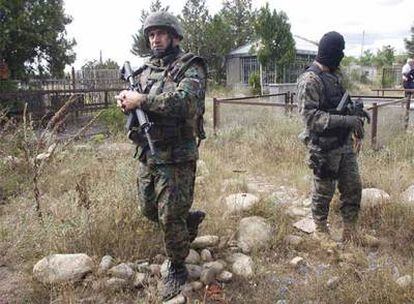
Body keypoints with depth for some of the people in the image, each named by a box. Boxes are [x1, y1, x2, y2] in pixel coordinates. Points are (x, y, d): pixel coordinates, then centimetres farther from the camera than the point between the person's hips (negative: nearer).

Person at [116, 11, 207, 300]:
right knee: (150, 209, 19)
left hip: (177, 157, -7)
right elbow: (137, 102, 16)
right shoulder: (147, 69, 13)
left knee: (170, 217, 1)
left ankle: (177, 269, 23)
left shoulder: (190, 67, -8)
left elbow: (186, 100, -27)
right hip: (147, 154, 7)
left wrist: (143, 100, -25)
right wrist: (126, 99, -8)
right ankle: (191, 218, 44)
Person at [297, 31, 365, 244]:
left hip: (345, 143, 8)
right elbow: (310, 116, -24)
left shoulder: (336, 74, 10)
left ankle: (350, 230, 30)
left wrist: (355, 119, 7)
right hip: (324, 147, -8)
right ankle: (320, 230, 28)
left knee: (353, 187, 13)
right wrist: (346, 120, -27)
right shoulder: (310, 80, -18)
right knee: (324, 191, 8)